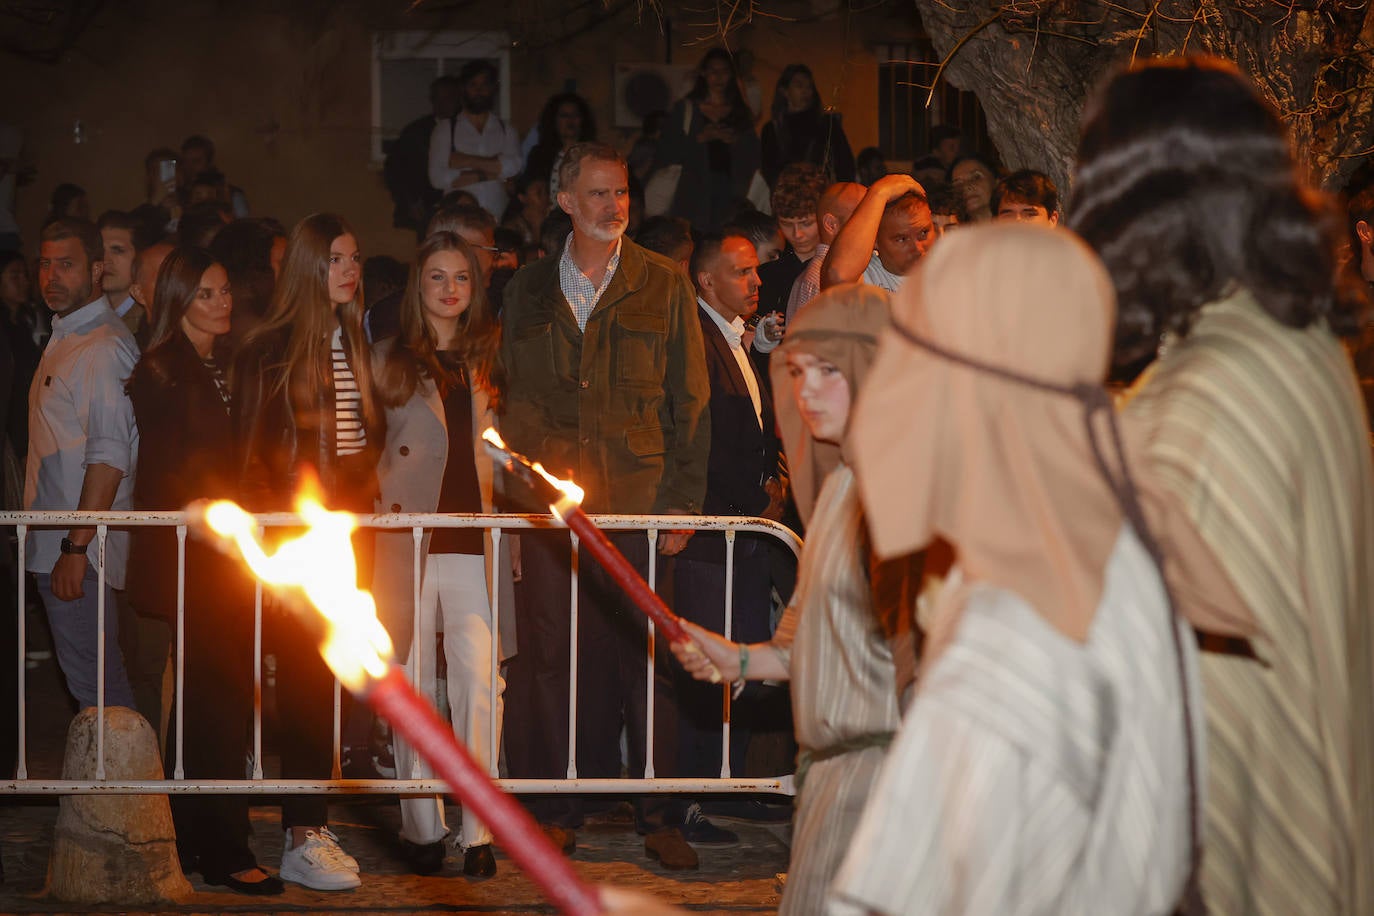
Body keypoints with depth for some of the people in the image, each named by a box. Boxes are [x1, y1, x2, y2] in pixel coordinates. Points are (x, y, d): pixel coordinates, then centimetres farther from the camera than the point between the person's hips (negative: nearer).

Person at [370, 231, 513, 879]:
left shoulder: (491, 356, 15)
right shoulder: (390, 359, 10)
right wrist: (381, 499, 2)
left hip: (475, 540, 1)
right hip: (407, 540, -1)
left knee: (480, 683, -8)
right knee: (412, 685, 0)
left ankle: (479, 831, -5)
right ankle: (422, 826, 9)